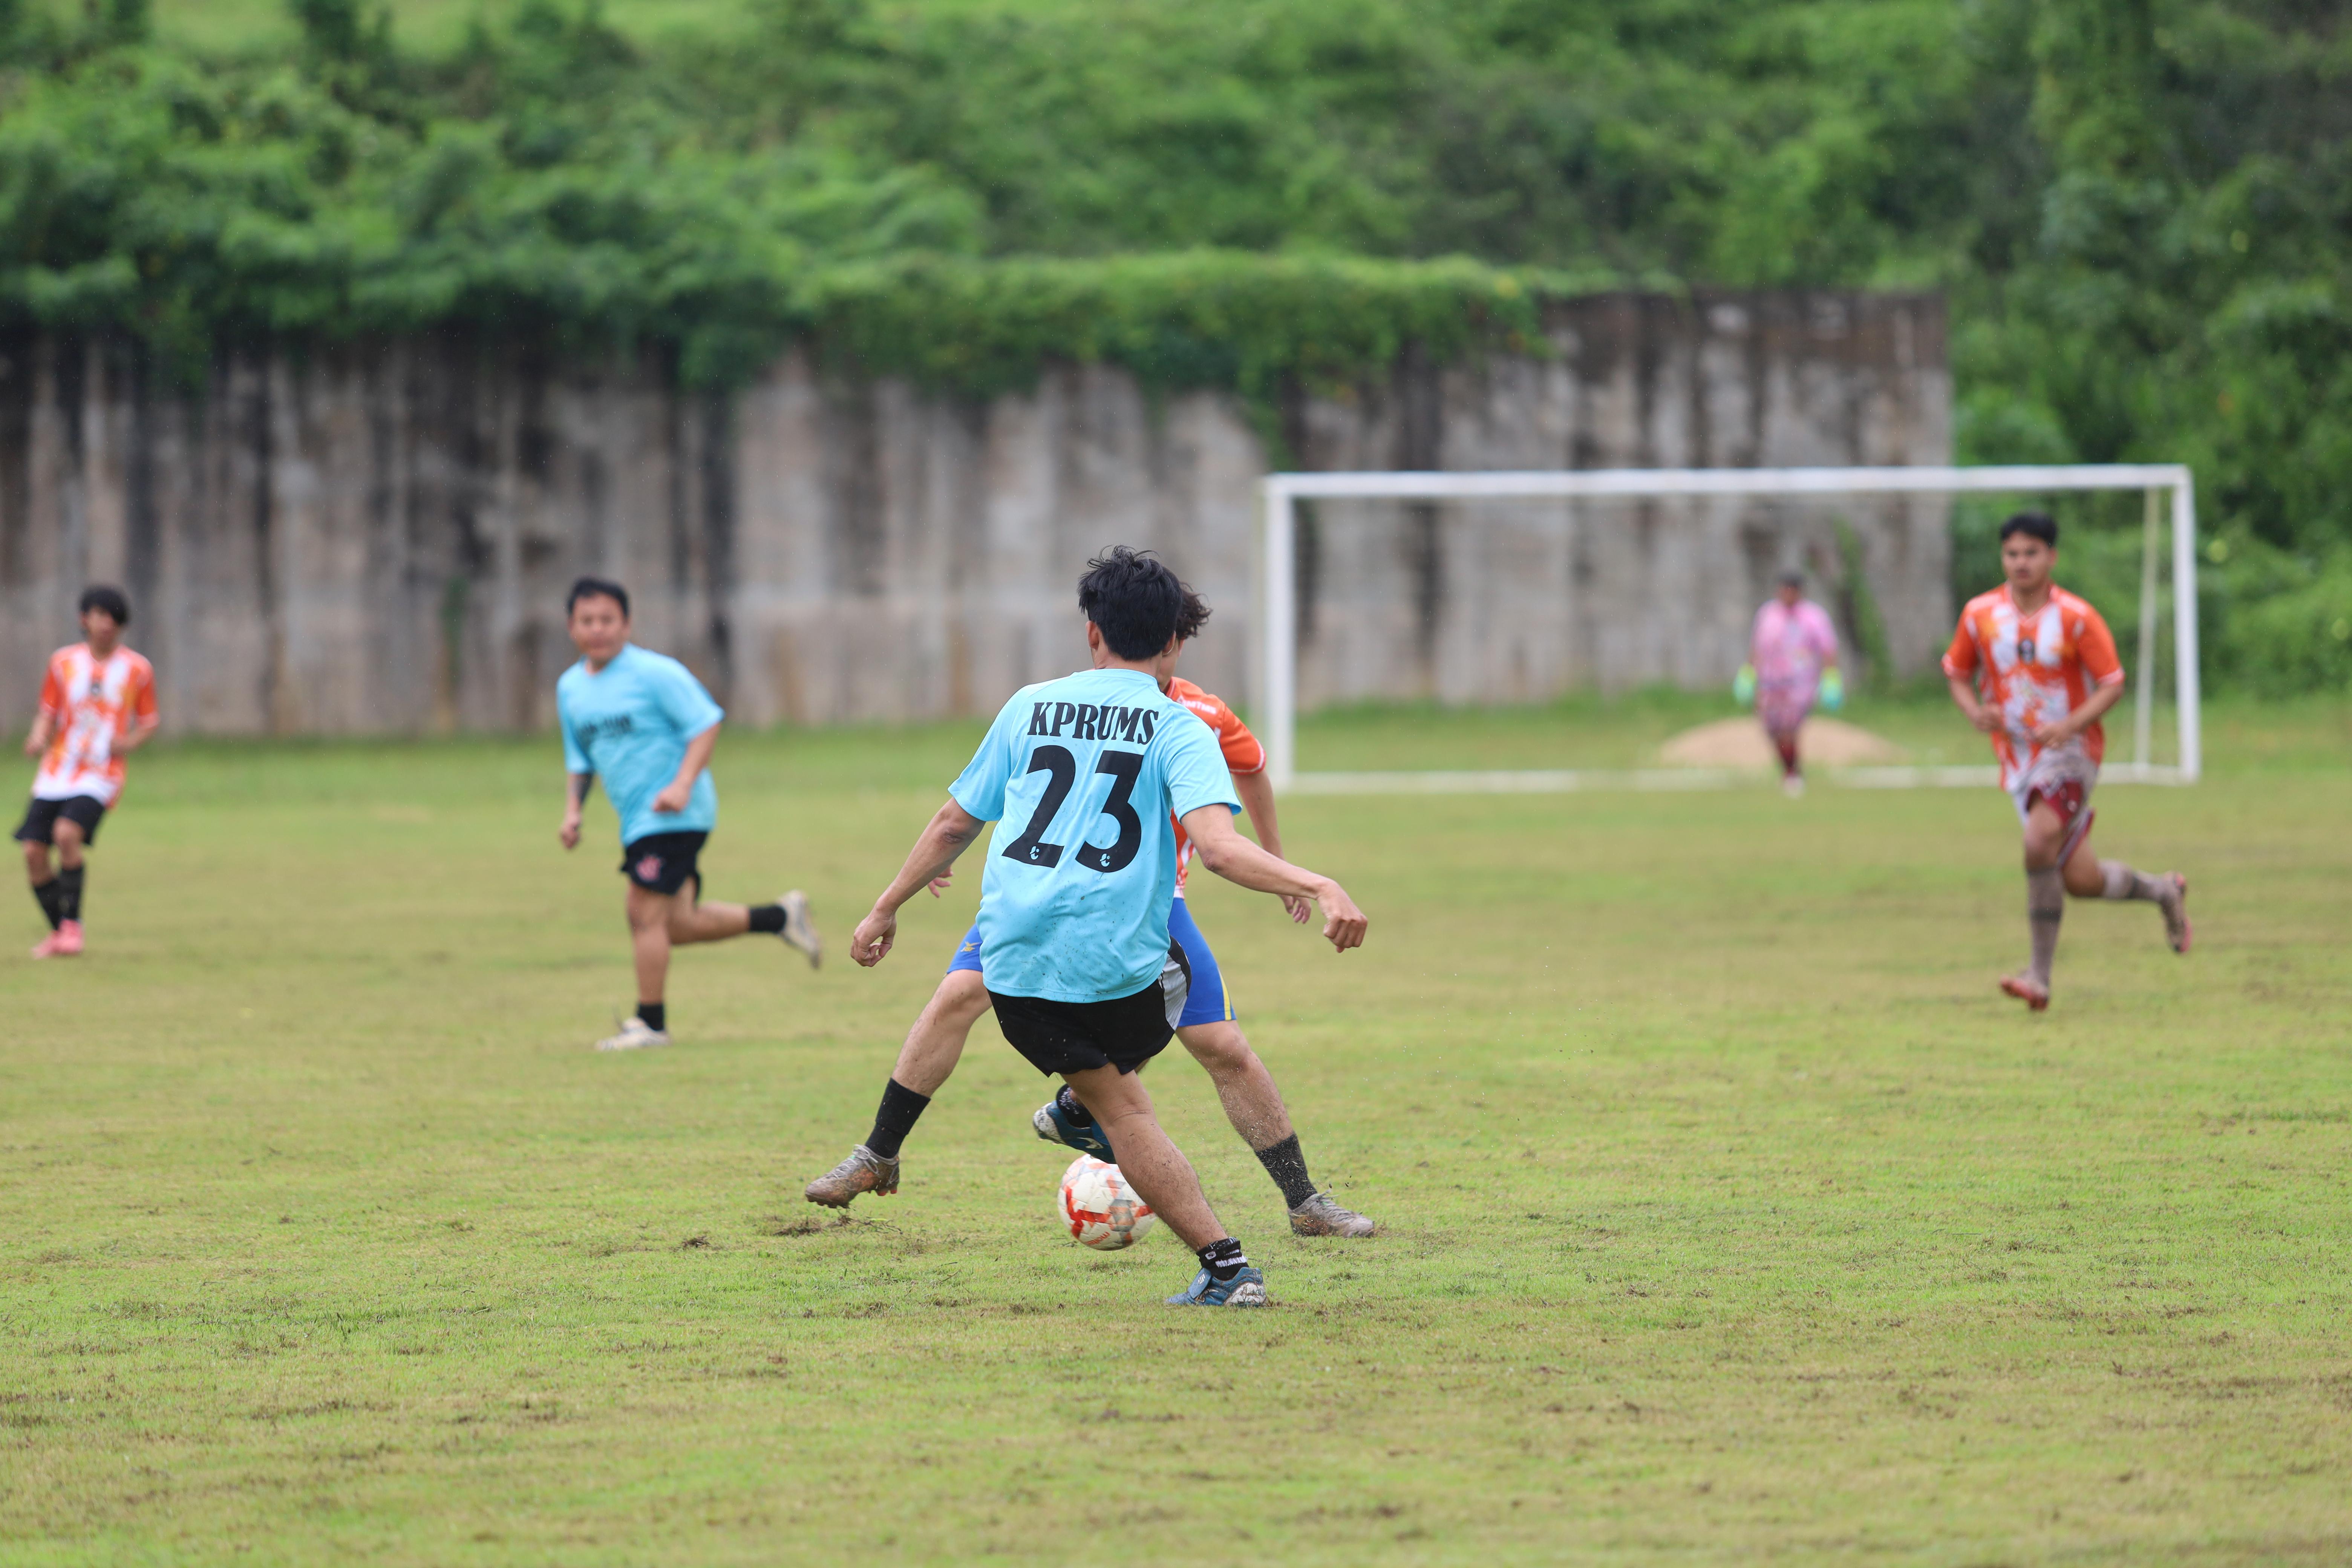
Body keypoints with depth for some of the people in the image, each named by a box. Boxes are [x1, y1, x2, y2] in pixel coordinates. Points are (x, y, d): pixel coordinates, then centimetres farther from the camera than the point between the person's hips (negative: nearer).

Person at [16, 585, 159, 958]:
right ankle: (59, 931, 11)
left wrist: (129, 742, -11)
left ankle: (73, 923, -13)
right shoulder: (63, 662, 7)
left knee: (67, 833, -27)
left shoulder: (138, 669, 2)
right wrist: (39, 737, -10)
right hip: (56, 772, 3)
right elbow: (48, 714, 12)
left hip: (100, 775, -3)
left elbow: (150, 720, 10)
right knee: (34, 851, -8)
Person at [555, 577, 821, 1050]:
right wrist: (573, 811, 8)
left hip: (673, 815, -8)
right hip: (637, 820, 8)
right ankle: (780, 917, 25)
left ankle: (651, 1024, -3)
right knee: (676, 925, 9)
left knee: (646, 914, -12)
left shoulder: (655, 673, -11)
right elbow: (581, 759, 23)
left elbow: (706, 723, -13)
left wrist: (683, 784, -24)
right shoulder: (570, 688, 11)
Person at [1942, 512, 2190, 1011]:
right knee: (2082, 881, 7)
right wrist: (1976, 712, -9)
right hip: (2018, 758, 5)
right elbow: (1957, 672, 12)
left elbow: (2112, 684, -7)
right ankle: (2163, 891, 38)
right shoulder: (1980, 614, 0)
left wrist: (2070, 725, -23)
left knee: (2040, 846, -28)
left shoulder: (2076, 618, -10)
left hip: (2070, 750, -5)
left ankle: (2040, 975, -23)